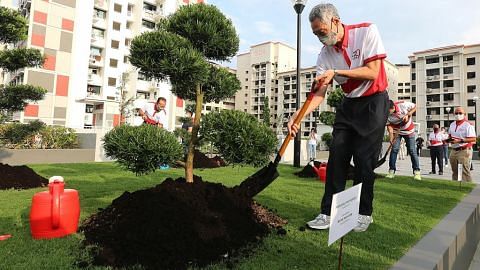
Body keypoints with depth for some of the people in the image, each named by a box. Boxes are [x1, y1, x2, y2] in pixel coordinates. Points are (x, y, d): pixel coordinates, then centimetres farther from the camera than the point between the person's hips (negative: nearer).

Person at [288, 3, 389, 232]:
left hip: (373, 102, -4)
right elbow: (319, 93, -7)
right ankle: (328, 212, 3)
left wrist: (336, 72, -24)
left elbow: (372, 72, -18)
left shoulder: (367, 32, -11)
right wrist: (299, 114, -23)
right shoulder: (325, 54, -2)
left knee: (364, 159, -7)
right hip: (348, 105, 4)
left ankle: (364, 213, 10)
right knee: (337, 156, -4)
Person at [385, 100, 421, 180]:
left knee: (412, 151, -1)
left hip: (409, 130, -1)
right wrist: (391, 137, -29)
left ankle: (417, 171, 6)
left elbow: (414, 107, -10)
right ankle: (391, 171, -3)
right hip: (397, 131, 1)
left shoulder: (403, 104, -28)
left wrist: (407, 115, -25)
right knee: (394, 149, -9)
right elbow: (389, 125, -17)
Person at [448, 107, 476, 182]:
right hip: (454, 150, 8)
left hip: (464, 151, -7)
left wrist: (460, 140, -24)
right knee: (455, 171, 15)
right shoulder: (452, 124, 13)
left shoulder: (468, 125, -10)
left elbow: (473, 139, -17)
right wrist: (449, 139, 4)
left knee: (465, 172, -9)